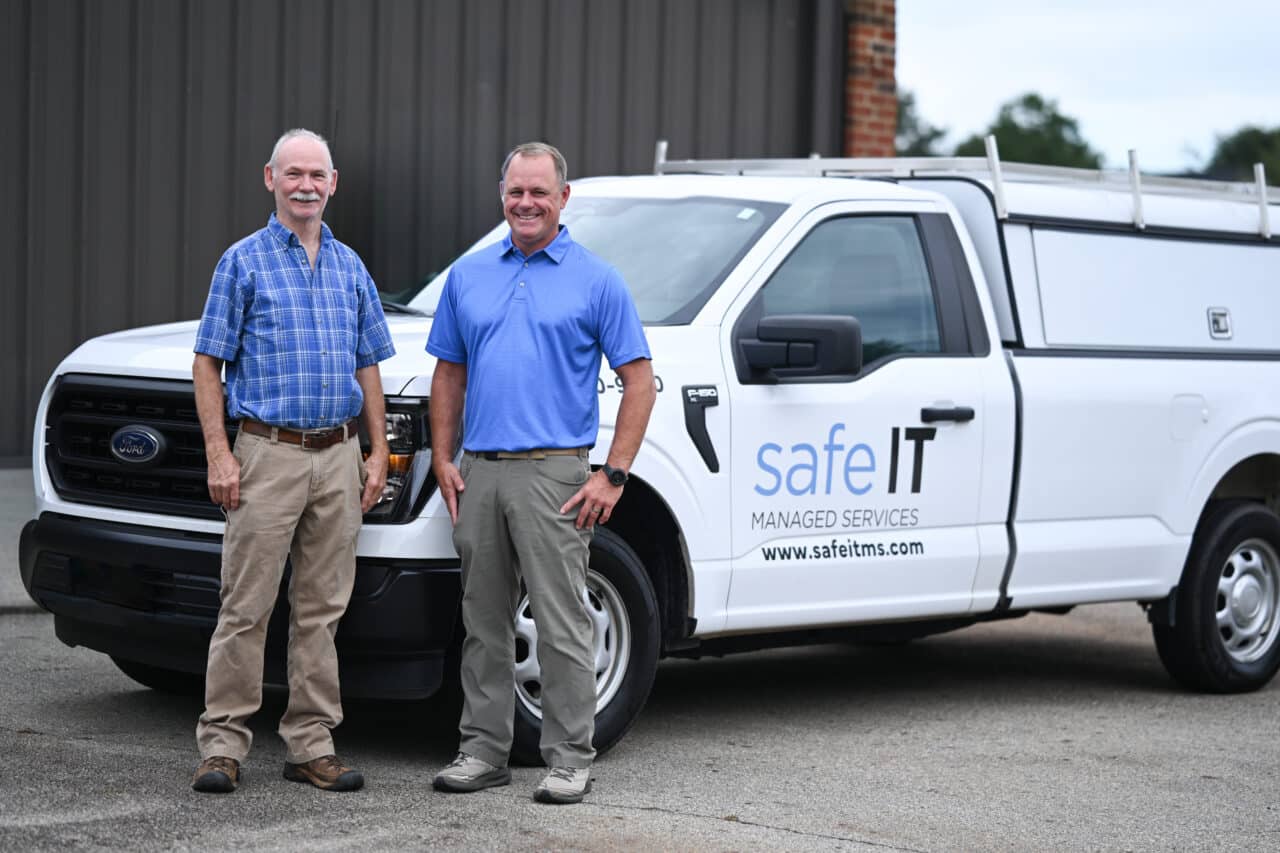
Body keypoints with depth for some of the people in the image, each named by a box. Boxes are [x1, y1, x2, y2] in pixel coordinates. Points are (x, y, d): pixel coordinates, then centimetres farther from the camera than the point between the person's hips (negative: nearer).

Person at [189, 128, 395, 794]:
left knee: (321, 609, 7)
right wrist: (219, 455, -11)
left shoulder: (350, 267, 14)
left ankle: (311, 744, 12)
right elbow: (208, 363, -2)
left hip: (338, 456, 4)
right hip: (269, 453, -4)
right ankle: (222, 743, 2)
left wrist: (377, 454, 9)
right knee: (246, 606, -4)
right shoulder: (245, 262, 0)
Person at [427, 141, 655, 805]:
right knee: (484, 621, 10)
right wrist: (443, 459, 7)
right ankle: (482, 749, 18)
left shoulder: (596, 281, 1)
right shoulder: (469, 276, 13)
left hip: (553, 475, -4)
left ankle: (570, 756, 3)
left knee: (562, 624, -4)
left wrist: (614, 475, -9)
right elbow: (449, 374, 18)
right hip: (477, 475, 4)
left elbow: (638, 380, -1)